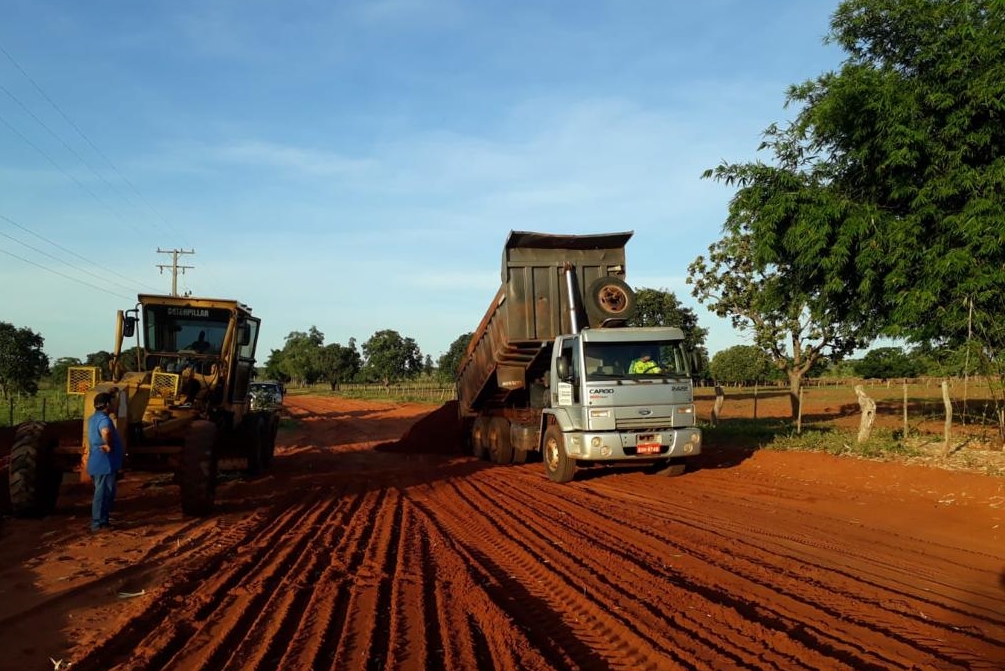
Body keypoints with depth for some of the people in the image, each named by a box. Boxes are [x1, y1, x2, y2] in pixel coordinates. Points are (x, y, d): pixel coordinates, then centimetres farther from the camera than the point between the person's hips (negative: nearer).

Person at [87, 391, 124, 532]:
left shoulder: (95, 418, 14)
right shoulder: (103, 419, -20)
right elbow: (106, 432, -42)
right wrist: (109, 446, -28)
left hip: (100, 463, 10)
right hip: (104, 464, -10)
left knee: (106, 493, 18)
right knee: (103, 493, -3)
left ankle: (102, 520, 25)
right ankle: (98, 523, 2)